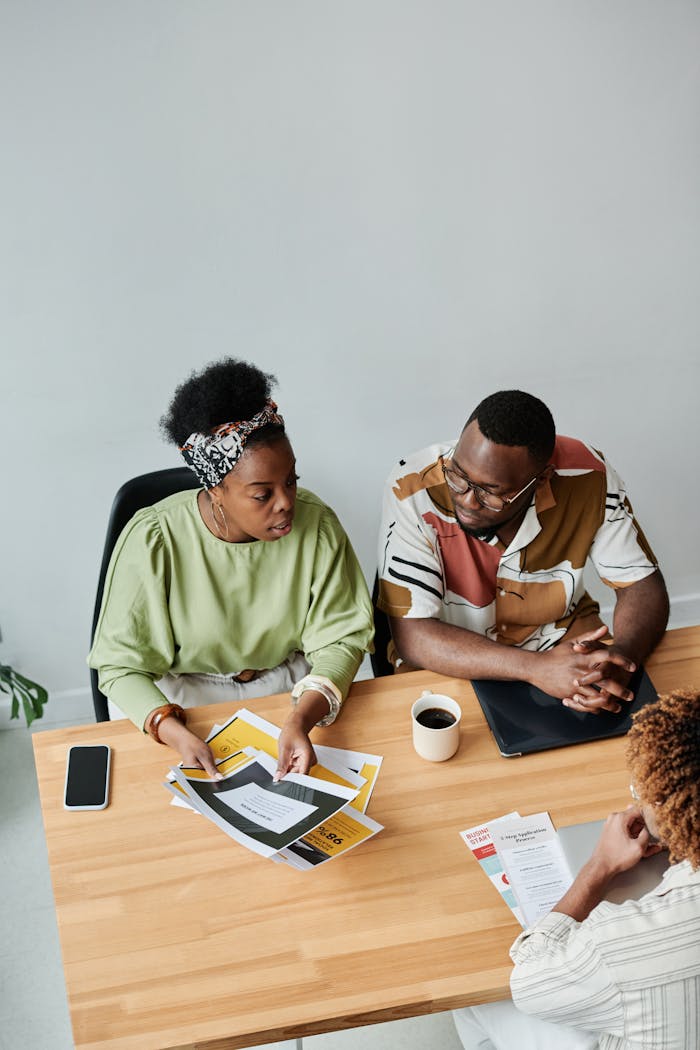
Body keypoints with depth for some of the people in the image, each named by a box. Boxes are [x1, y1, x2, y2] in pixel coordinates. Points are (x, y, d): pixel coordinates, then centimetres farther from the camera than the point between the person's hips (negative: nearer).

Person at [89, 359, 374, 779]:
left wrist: (301, 720, -30)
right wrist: (174, 731, -35)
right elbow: (122, 666, -16)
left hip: (291, 686, 2)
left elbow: (341, 638, -11)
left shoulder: (316, 523, -15)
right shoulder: (153, 541, -21)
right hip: (186, 694, -2)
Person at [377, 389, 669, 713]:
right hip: (453, 668, -3)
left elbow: (642, 583, -8)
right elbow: (412, 636, -26)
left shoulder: (586, 475, -19)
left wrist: (621, 656, -30)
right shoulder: (411, 491, -26)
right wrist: (537, 667, -37)